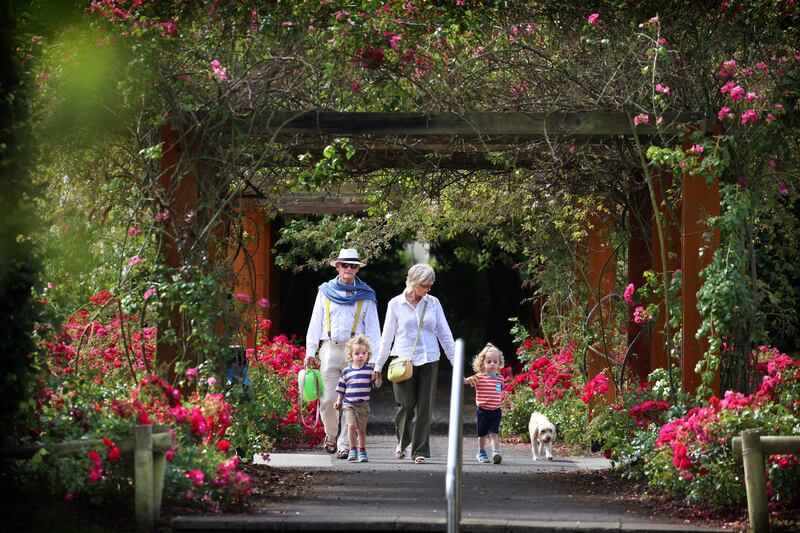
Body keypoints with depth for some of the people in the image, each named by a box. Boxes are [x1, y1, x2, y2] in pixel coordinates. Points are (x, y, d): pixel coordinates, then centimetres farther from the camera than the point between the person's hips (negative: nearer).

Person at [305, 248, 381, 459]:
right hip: (330, 349, 1)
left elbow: (372, 328, 8)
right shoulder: (325, 292, 12)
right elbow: (315, 323, 13)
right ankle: (331, 435, 23)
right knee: (328, 399, -2)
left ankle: (345, 444, 0)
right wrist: (310, 352, 4)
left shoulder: (365, 296, 10)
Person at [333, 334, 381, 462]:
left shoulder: (370, 369, 1)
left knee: (361, 429, 5)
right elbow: (341, 388, 14)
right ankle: (353, 450, -7)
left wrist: (378, 377, -21)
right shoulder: (347, 371, 5)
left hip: (363, 405, 0)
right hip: (348, 404, 0)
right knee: (351, 425, -17)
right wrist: (339, 401, 9)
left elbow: (377, 384, -3)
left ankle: (362, 451, 20)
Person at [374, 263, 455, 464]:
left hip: (428, 360, 2)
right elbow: (387, 336, 7)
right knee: (406, 405, -4)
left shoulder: (433, 303, 7)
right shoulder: (396, 304, 1)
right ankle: (402, 442, 22)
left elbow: (444, 333, 10)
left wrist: (455, 360, 5)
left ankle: (420, 451, 3)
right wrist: (378, 365, 8)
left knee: (425, 407, -2)